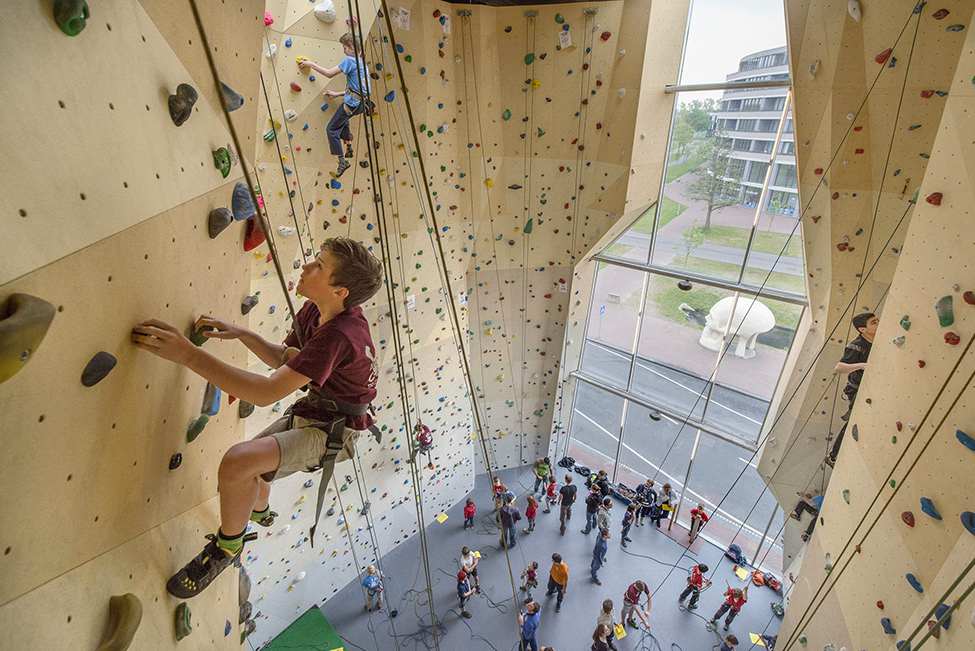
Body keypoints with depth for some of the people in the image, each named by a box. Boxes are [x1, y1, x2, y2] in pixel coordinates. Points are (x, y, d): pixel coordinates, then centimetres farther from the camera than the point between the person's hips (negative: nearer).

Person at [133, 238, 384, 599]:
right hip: (308, 415, 10)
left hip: (331, 432, -9)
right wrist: (241, 333, -4)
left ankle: (227, 545, 4)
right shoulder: (314, 310, -2)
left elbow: (267, 393, -35)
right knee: (249, 462, 27)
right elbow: (283, 358, 12)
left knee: (238, 462, -28)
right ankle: (259, 512, 62)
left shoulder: (338, 334, -33)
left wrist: (189, 353, -35)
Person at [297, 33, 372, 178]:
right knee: (343, 120, 35)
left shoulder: (349, 60, -9)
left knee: (332, 129, -2)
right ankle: (349, 149, 39)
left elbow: (329, 73, -11)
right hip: (360, 103, 9)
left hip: (352, 103, -9)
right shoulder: (362, 64, 19)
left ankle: (342, 161, -3)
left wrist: (311, 64, -1)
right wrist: (338, 94, 21)